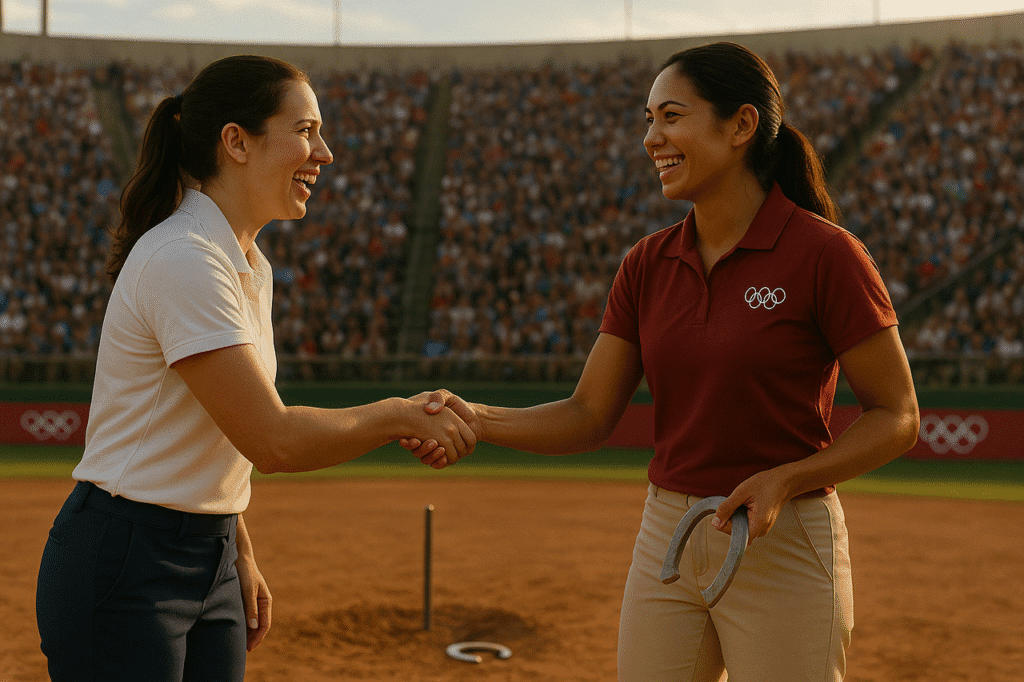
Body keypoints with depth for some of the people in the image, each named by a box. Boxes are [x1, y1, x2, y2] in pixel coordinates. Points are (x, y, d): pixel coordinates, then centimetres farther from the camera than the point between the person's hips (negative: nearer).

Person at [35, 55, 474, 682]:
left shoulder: (246, 264, 10)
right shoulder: (184, 260, -20)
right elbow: (274, 441, -23)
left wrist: (241, 554, 16)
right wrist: (404, 416, -12)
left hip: (209, 568, 9)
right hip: (123, 571, -9)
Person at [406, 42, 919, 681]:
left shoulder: (825, 253, -11)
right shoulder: (648, 264, 5)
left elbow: (899, 417, -7)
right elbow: (590, 417, 4)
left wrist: (785, 480, -20)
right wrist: (476, 419, -11)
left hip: (783, 549, -5)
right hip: (666, 539, 5)